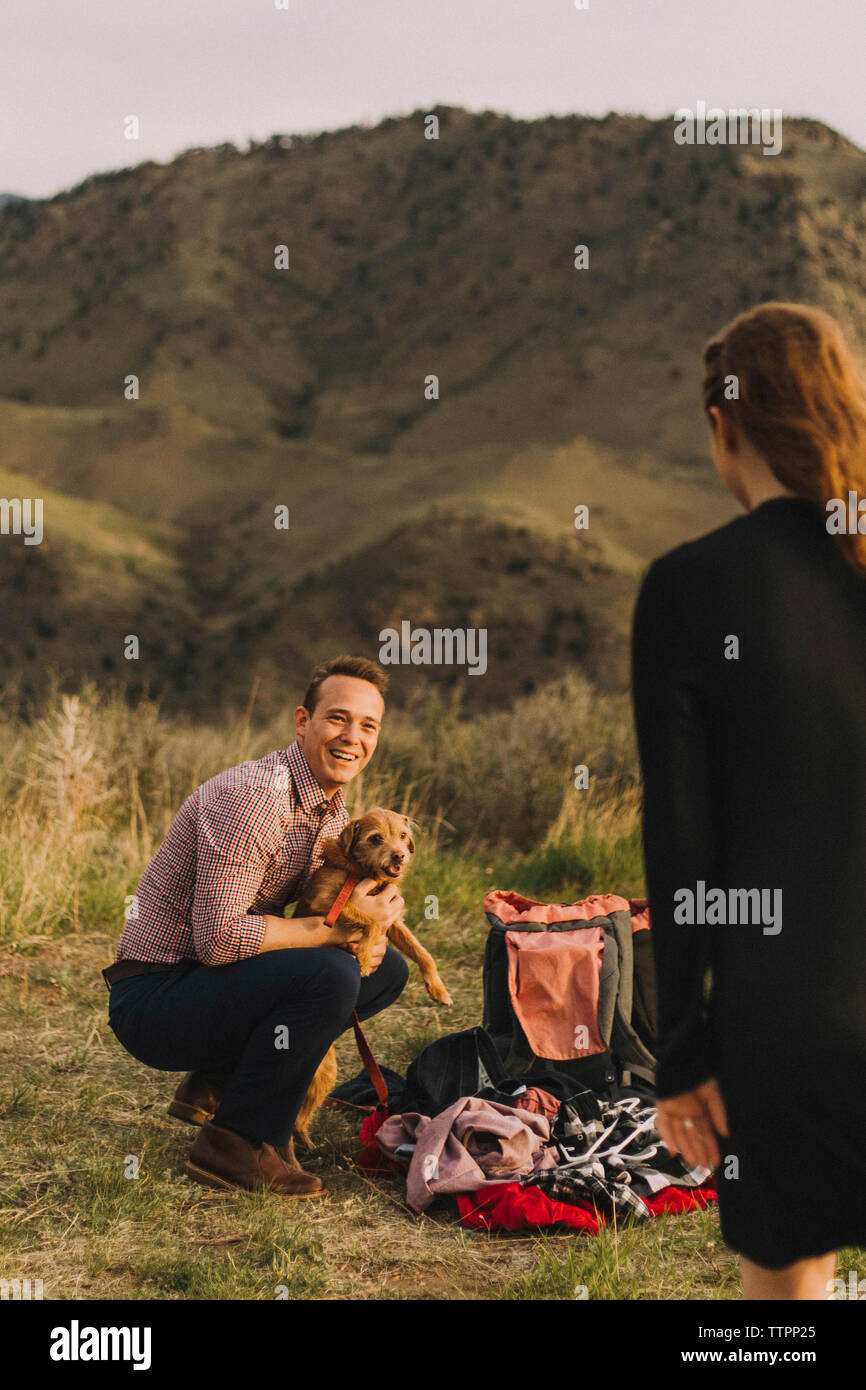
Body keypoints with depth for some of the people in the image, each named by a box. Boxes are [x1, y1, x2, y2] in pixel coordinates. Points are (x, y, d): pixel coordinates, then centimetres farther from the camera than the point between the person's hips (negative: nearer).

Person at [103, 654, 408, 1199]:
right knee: (328, 976, -29)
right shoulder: (253, 796, -22)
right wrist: (336, 929, -21)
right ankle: (237, 1143, -14)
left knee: (385, 968, 8)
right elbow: (217, 937, -28)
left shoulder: (334, 807, 8)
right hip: (152, 999, -9)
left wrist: (365, 934, -7)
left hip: (210, 980, 9)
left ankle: (218, 1084, 11)